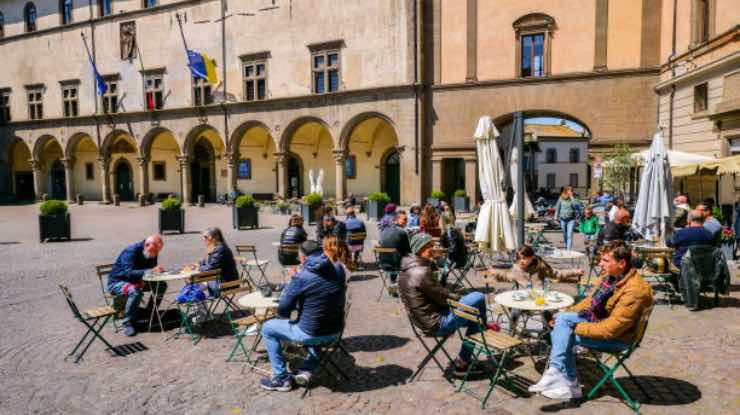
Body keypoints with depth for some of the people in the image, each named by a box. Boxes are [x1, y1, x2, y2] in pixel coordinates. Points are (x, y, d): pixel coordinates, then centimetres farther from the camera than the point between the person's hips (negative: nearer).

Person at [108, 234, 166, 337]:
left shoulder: (152, 253, -5)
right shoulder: (131, 251, -27)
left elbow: (152, 269, 4)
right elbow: (129, 273, -38)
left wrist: (158, 270, -20)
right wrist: (150, 271, -46)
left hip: (137, 281, 7)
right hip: (117, 282, -7)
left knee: (162, 285, -10)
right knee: (135, 291, -37)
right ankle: (128, 323, -21)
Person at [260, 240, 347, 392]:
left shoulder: (300, 277, -18)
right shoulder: (339, 270, -3)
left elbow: (283, 312, -10)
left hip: (310, 334, -5)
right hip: (335, 332, 5)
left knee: (267, 328, 18)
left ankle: (281, 378, 22)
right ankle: (307, 371, 29)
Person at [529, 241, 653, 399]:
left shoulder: (635, 290, -27)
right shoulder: (609, 276, -2)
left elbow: (611, 328, -27)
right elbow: (590, 301, 12)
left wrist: (577, 327, -21)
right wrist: (565, 314, 2)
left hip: (615, 337, -8)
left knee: (563, 336, -20)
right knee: (561, 318, -13)